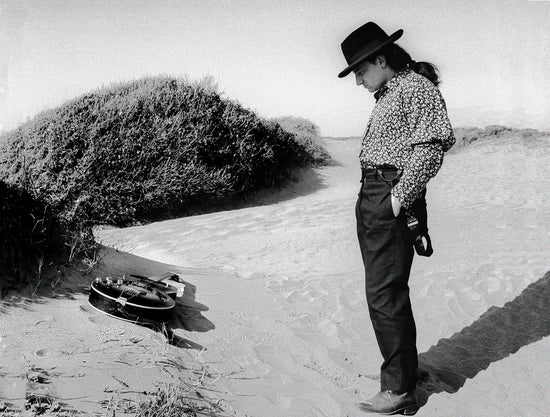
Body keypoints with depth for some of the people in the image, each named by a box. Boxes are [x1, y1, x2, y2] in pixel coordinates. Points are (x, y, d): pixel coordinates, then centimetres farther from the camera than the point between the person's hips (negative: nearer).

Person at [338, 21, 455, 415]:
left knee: (385, 295, -6)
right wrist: (374, 197, 8)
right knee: (383, 290, 16)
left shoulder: (416, 87, -9)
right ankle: (403, 368, 32)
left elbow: (436, 141, -21)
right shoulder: (389, 94, 20)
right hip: (372, 198, 10)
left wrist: (401, 195, -21)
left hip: (391, 201, -10)